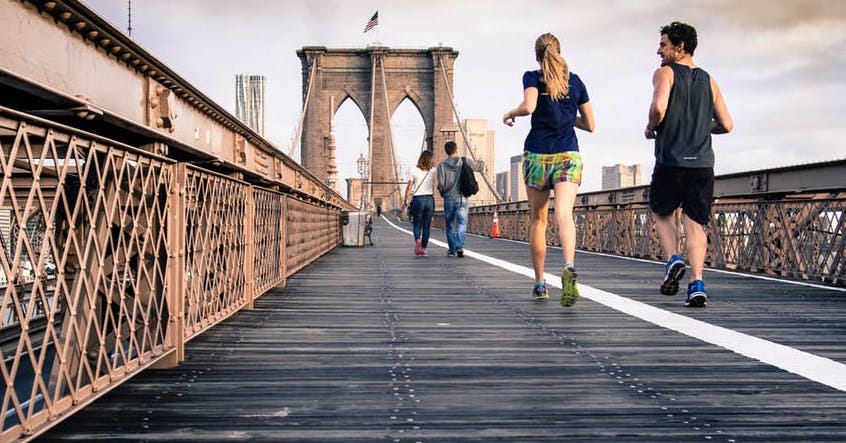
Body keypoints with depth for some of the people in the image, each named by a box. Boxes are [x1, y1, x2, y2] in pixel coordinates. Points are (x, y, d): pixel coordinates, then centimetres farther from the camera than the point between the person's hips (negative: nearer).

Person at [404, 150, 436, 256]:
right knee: (426, 225, 9)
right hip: (430, 199, 1)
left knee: (417, 224, 10)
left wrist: (406, 200, 4)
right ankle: (423, 248, 7)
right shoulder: (433, 172, 0)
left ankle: (418, 240, -18)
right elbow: (434, 188, -5)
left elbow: (409, 187, -3)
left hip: (418, 199, -1)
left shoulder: (415, 171, -4)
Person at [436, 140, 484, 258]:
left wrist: (443, 193, 11)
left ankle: (451, 250, 20)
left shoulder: (442, 165, -4)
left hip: (449, 199, 1)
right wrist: (481, 162, 36)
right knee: (462, 223, -4)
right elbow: (479, 166, 13)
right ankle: (459, 247, -24)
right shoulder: (465, 162, -1)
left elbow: (441, 183, -10)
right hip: (462, 198, -1)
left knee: (450, 225, 12)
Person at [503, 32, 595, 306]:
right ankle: (569, 267, -43)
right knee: (564, 214, -15)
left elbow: (529, 107, -19)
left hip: (537, 155, -1)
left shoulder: (532, 77, 2)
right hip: (569, 156, 1)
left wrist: (510, 113, 1)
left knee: (538, 219, 12)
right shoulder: (575, 82, 11)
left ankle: (540, 284, 19)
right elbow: (590, 125, 14)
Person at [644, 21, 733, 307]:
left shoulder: (665, 73, -1)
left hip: (670, 162, -3)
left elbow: (659, 107, -21)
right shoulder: (708, 81, 14)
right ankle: (697, 285, -7)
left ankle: (673, 260, -2)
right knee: (695, 224, 5)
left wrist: (651, 128, -1)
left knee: (662, 213, 18)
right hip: (702, 163, 4)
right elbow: (726, 125, 12)